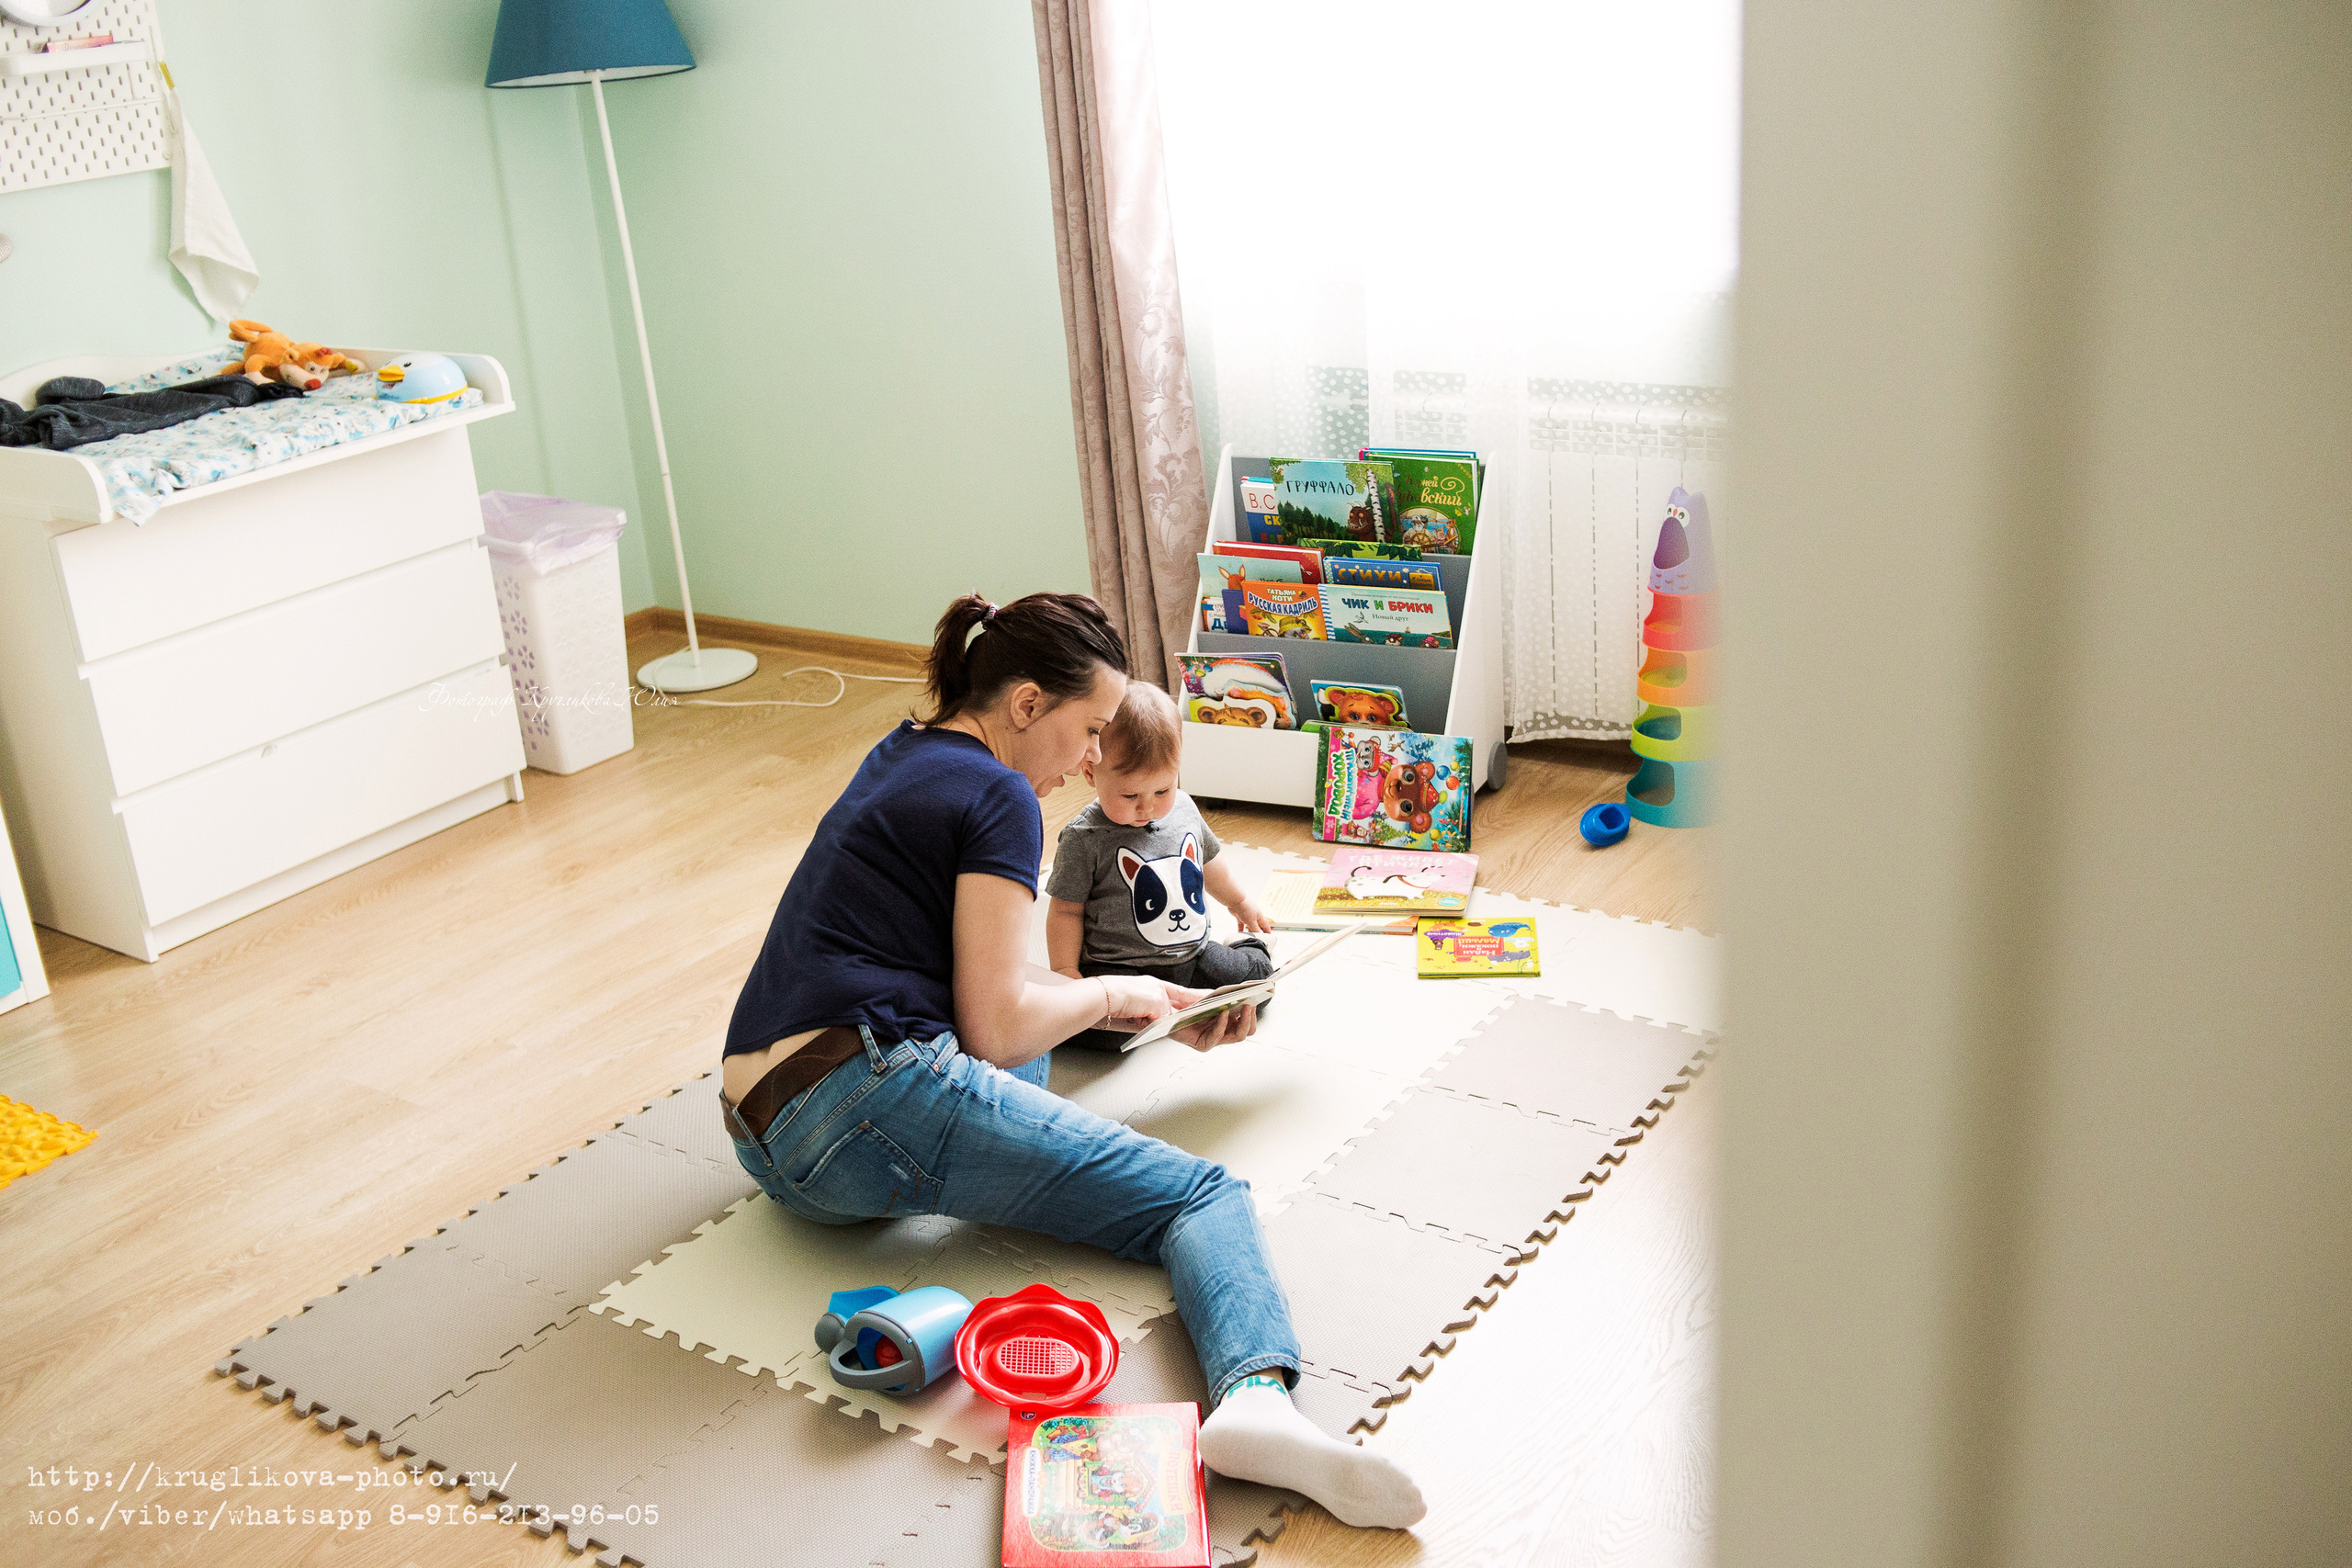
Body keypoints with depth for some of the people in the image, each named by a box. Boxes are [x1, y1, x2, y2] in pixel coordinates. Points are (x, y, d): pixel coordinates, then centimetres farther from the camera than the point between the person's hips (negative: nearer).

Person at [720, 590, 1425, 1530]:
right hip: (868, 1100, -9)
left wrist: (1151, 1008, 25)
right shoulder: (998, 797, -4)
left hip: (768, 1143, 9)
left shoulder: (902, 757, 23)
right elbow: (997, 1027, -9)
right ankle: (1256, 1394, -39)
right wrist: (1112, 994, 9)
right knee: (1203, 1194, -10)